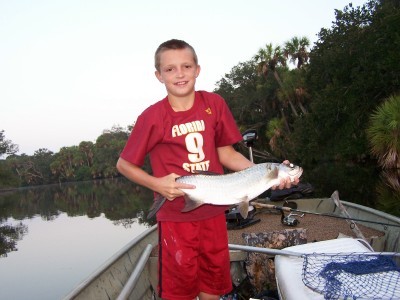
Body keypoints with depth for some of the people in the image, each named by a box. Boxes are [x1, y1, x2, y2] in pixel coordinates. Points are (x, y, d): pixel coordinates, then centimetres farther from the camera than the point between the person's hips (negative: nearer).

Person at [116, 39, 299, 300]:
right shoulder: (153, 117, -11)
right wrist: (156, 183, -16)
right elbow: (124, 164, -1)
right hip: (176, 216, -3)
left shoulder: (214, 103, -3)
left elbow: (225, 153, 4)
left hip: (213, 212, 3)